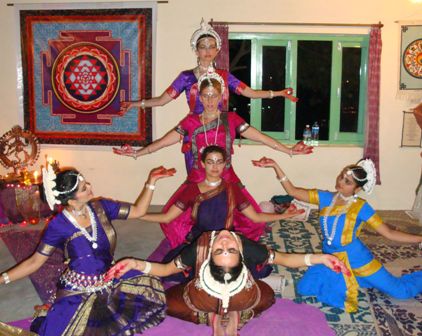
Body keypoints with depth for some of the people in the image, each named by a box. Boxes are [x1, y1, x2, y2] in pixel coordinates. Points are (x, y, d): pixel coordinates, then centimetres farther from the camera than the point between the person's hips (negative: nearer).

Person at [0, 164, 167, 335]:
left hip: (110, 280, 4)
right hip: (78, 290, -4)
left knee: (149, 286, -7)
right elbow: (34, 261, -7)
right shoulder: (58, 226, -15)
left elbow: (138, 210, -1)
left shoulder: (100, 207, -7)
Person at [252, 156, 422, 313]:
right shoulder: (325, 198, -3)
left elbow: (389, 233, -11)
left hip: (356, 258, -4)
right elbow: (292, 191, -5)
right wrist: (275, 166, -14)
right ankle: (348, 280, 10)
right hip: (331, 259, 4)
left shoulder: (361, 207, -12)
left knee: (401, 291, -4)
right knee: (304, 288, -7)